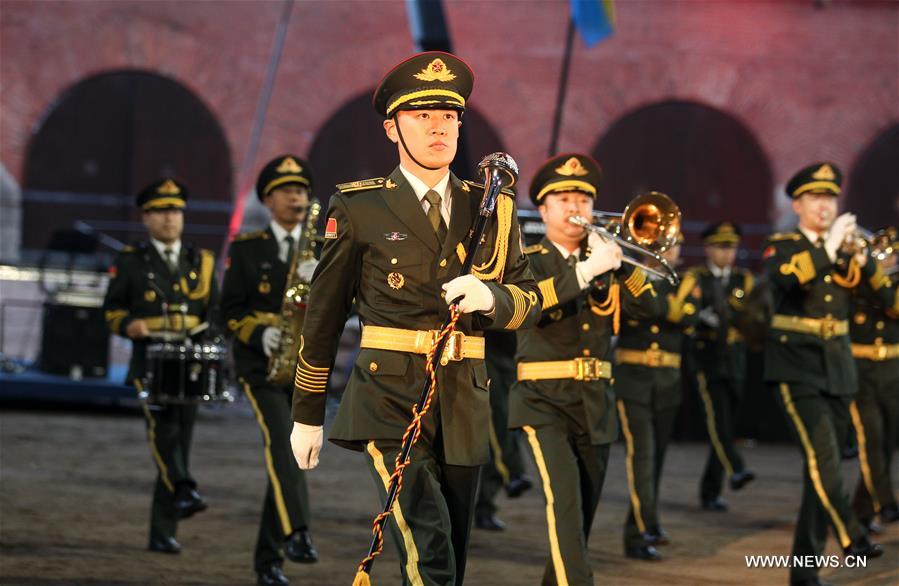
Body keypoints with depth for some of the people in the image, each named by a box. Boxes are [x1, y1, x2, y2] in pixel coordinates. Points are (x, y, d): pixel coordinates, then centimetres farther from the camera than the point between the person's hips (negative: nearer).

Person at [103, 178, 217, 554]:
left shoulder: (201, 262, 14)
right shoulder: (130, 262, 6)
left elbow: (214, 314, 18)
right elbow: (111, 309, 8)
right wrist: (128, 324, -13)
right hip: (149, 359, -3)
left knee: (181, 439, 2)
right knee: (163, 425, -28)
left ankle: (163, 532, 8)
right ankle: (183, 492, -38)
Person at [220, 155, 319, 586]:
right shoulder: (246, 248, 4)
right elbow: (230, 309, 2)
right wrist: (260, 334, -16)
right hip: (260, 364, -3)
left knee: (290, 457, 5)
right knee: (281, 440, -25)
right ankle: (296, 533, -38)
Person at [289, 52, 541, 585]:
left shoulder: (492, 209, 10)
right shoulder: (359, 208, 0)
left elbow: (531, 300, 12)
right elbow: (323, 314, 6)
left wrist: (491, 297, -13)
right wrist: (307, 414, 9)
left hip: (465, 406, 4)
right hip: (390, 401, -4)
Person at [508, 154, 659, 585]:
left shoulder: (603, 261, 15)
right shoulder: (528, 261, 1)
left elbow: (645, 307, 1)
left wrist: (617, 263, -13)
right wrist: (585, 271, -29)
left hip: (597, 404, 5)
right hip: (545, 402, -5)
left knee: (583, 513, 10)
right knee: (565, 500, -22)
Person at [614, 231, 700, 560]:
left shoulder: (685, 282, 8)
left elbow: (689, 316, -11)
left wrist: (653, 298, -18)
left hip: (667, 381, 3)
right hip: (632, 377, -3)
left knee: (656, 453, 13)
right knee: (641, 452, -12)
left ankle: (647, 519, 30)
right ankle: (641, 531, -15)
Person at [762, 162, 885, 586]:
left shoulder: (843, 248, 12)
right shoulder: (782, 247, 0)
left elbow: (881, 293, 0)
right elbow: (784, 279, -23)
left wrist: (862, 258, -17)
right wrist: (826, 248, -29)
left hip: (838, 368, 5)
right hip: (797, 367, -5)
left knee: (822, 466, 6)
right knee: (822, 455, -22)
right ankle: (850, 536, -34)